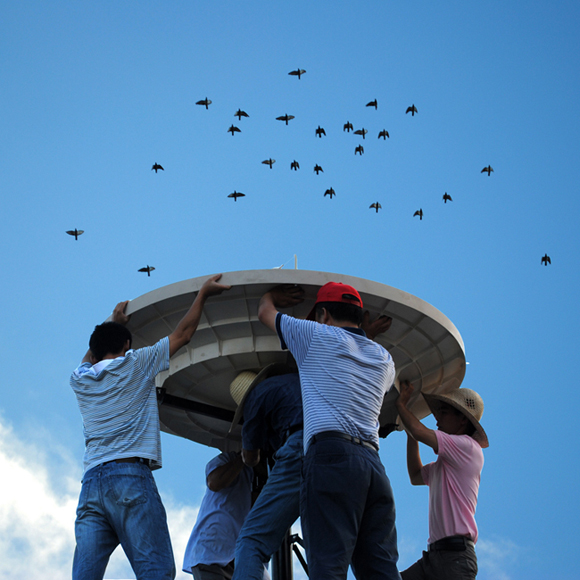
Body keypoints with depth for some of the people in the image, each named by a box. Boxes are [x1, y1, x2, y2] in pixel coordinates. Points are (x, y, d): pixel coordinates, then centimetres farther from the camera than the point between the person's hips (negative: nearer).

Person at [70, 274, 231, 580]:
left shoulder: (79, 380, 22)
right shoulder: (135, 364, 10)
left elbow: (91, 357, 47)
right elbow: (182, 334, 18)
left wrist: (114, 323, 57)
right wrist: (203, 293, 29)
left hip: (90, 482, 5)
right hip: (131, 475, -5)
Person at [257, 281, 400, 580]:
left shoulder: (317, 335, 10)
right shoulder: (383, 359, 25)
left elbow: (265, 311, 26)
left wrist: (274, 293, 49)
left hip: (331, 453, -6)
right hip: (373, 463, 6)